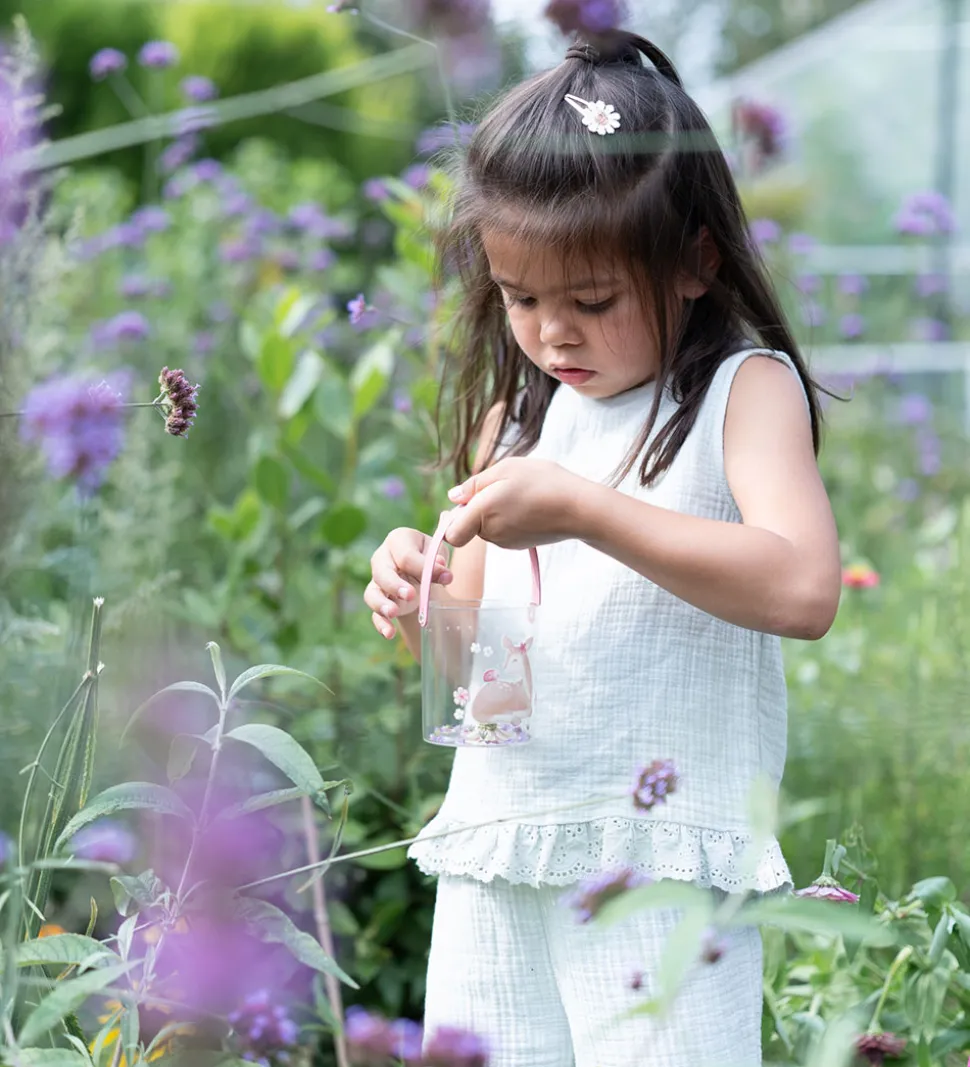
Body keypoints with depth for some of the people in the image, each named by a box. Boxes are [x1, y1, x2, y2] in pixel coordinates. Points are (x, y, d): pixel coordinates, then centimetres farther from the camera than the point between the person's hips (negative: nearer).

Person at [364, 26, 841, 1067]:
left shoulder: (745, 389, -4)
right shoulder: (514, 414, 14)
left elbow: (802, 589, -21)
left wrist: (581, 509, -23)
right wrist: (419, 606, -4)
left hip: (660, 845, -6)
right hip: (496, 837, 6)